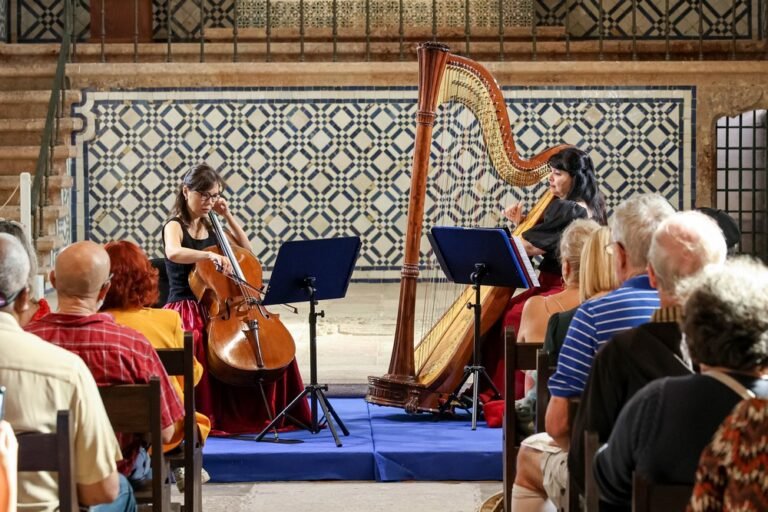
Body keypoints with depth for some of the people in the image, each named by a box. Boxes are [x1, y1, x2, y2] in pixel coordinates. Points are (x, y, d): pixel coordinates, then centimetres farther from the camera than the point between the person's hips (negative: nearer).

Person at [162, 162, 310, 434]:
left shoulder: (210, 227, 15)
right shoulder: (175, 226, -5)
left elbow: (247, 251, 15)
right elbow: (174, 253, -29)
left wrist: (228, 216, 7)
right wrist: (211, 255, -45)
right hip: (186, 308, -6)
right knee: (193, 341, -39)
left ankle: (268, 411, -1)